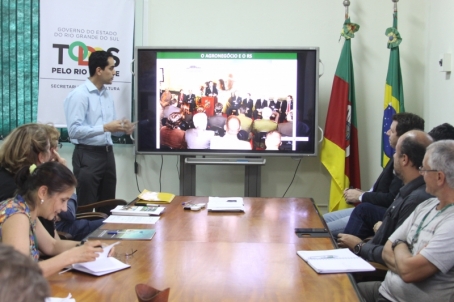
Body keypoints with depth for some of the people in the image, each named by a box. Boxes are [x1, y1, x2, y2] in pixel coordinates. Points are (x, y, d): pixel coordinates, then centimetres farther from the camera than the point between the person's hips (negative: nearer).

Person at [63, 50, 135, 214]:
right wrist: (105, 127, -23)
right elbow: (74, 130, -21)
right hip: (87, 156, -8)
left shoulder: (107, 95, 14)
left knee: (107, 207, 13)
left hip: (107, 153, 8)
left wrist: (122, 129, -3)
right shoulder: (79, 95, -12)